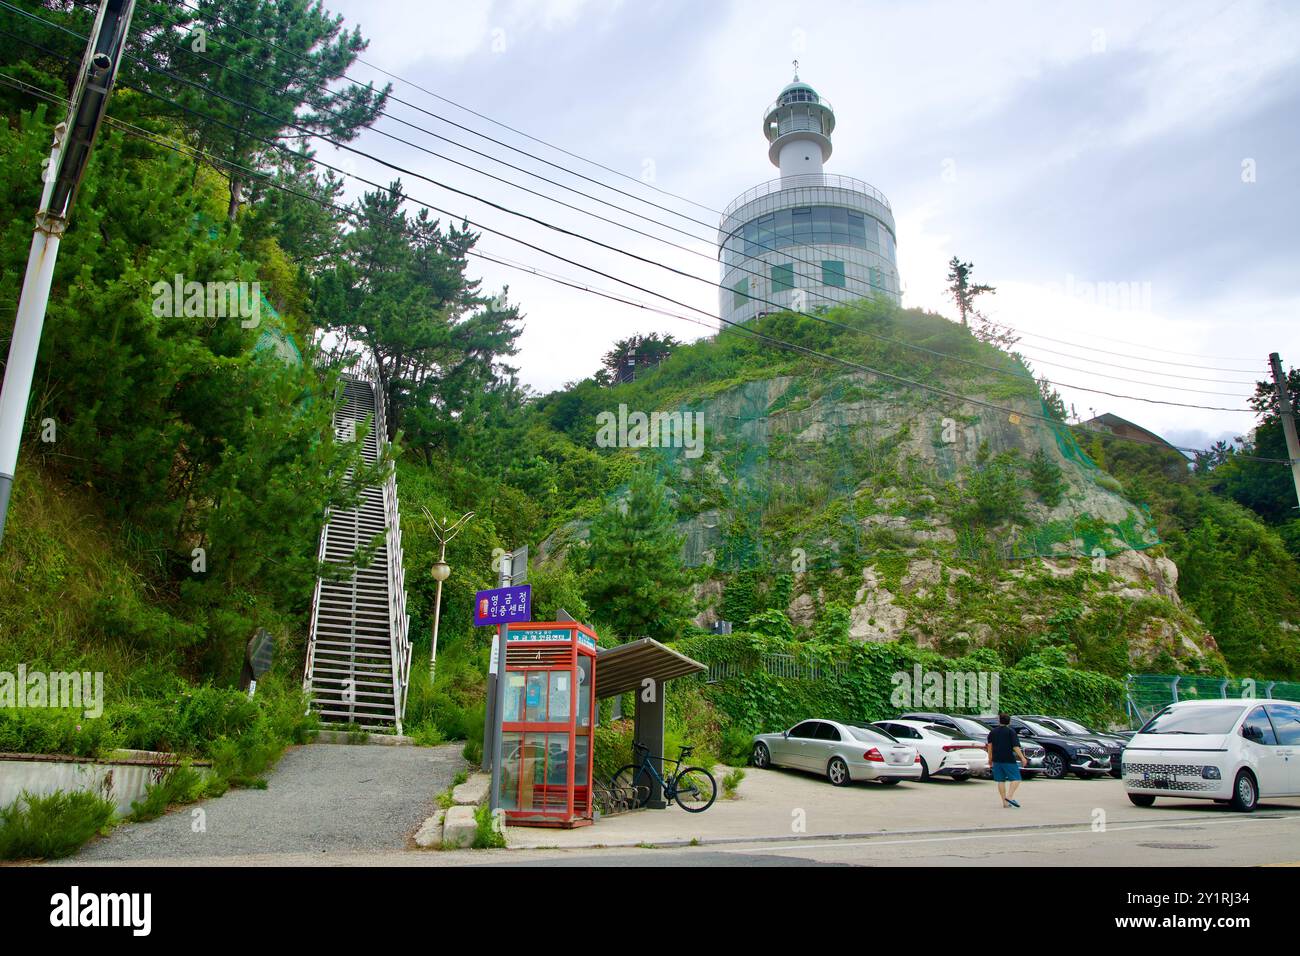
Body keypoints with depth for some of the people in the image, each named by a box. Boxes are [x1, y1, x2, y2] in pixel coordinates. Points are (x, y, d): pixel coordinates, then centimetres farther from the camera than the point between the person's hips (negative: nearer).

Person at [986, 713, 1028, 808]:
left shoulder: (992, 732, 10)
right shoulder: (1011, 731, -3)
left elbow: (989, 746, 11)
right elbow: (1015, 747, -11)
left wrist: (990, 759, 19)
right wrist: (1022, 758, -6)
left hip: (996, 760, 5)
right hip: (1009, 759, -5)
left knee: (1001, 780, 8)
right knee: (1015, 779, -1)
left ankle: (1005, 802, 6)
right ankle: (1009, 796, -18)